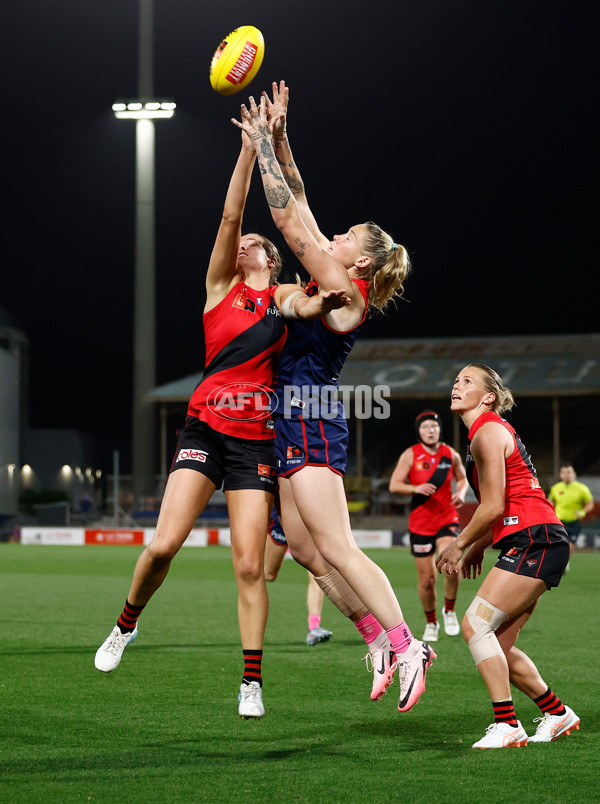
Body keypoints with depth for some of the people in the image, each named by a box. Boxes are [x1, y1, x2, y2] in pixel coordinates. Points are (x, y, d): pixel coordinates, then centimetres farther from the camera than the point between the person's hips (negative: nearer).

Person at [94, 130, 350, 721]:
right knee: (163, 545, -12)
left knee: (249, 567, -4)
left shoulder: (286, 296, 14)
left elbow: (303, 308, -9)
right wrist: (249, 149, -7)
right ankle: (126, 622, 16)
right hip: (204, 428, 0)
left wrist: (323, 305, -30)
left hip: (257, 439, 1)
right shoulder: (221, 285, 9)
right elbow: (231, 215, 0)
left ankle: (252, 682, 5)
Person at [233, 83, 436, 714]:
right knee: (306, 549, 7)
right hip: (296, 424, 10)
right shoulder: (333, 286, 13)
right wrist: (278, 141, 14)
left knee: (335, 548, -12)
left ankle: (407, 645, -9)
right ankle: (382, 639, 10)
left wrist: (262, 145, -7)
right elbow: (298, 210, 18)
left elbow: (288, 218, -13)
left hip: (310, 420, -10)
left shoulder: (345, 291, -10)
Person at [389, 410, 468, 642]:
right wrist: (416, 488, -21)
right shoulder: (410, 455, -2)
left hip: (447, 520, 0)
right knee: (427, 579, 2)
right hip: (420, 523, 0)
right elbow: (394, 485, -3)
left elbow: (462, 478, 20)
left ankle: (449, 610, 0)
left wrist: (461, 492, -2)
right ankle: (431, 623, 25)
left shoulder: (451, 455, 4)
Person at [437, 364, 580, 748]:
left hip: (533, 542, -10)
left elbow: (493, 507, -12)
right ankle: (558, 714, 20)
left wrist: (460, 545, 0)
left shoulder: (488, 433, -9)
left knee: (476, 626, -13)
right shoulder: (490, 431, 22)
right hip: (532, 545, 10)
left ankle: (507, 726, -13)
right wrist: (478, 548, 19)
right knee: (496, 645, 10)